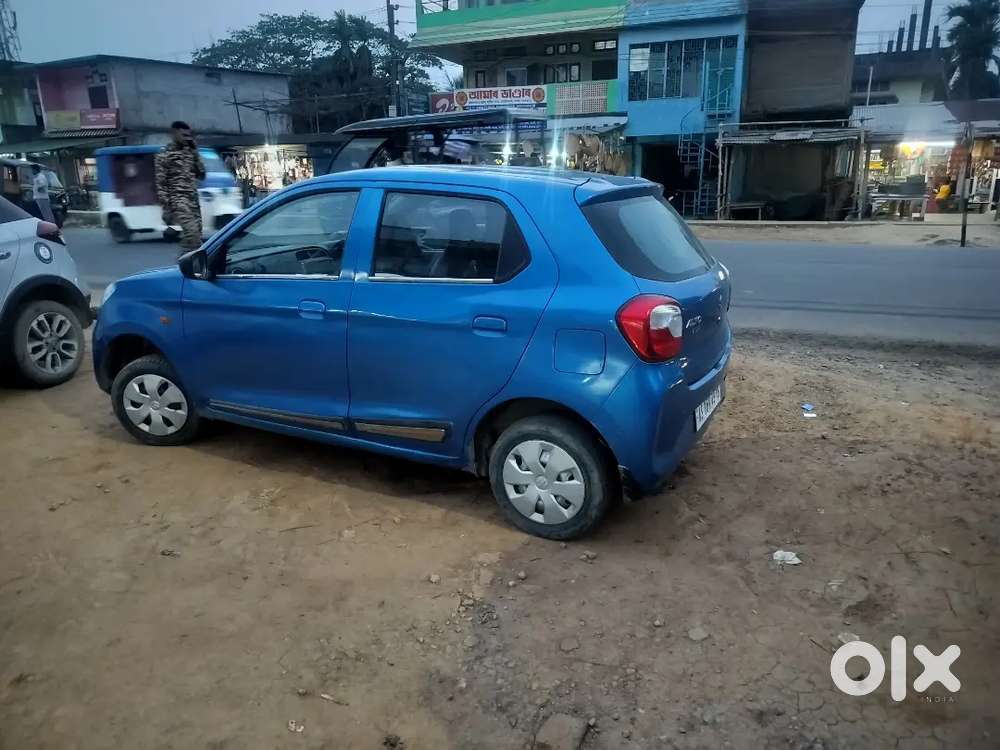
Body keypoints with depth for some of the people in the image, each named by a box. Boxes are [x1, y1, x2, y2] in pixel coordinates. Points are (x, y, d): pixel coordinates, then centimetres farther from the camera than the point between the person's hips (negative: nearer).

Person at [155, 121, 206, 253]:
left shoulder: (189, 152, 17)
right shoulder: (164, 155, 0)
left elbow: (201, 175, 15)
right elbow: (160, 184, -5)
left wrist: (195, 152, 8)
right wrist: (166, 208, -13)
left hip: (193, 199, 7)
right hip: (178, 199, -7)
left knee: (196, 234, 4)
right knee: (191, 230, -26)